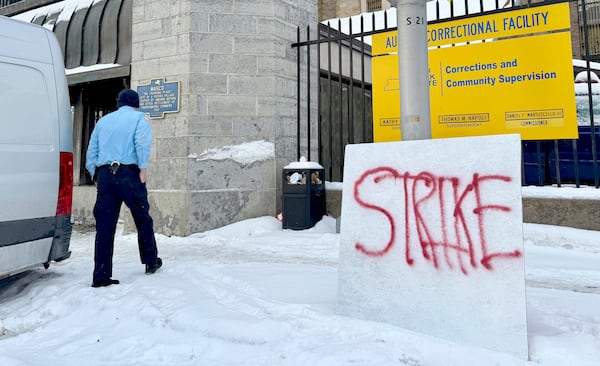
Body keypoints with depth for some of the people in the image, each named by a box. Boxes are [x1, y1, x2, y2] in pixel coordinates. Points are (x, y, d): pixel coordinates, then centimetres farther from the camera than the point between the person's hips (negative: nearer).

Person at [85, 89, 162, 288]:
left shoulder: (103, 121, 22)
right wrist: (143, 168, -11)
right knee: (143, 219, 12)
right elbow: (142, 143, -12)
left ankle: (101, 276, 2)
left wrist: (95, 175, 17)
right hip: (128, 173, -4)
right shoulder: (139, 118, 7)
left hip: (104, 175, 4)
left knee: (104, 226, 2)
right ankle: (151, 262, 23)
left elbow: (91, 151, 17)